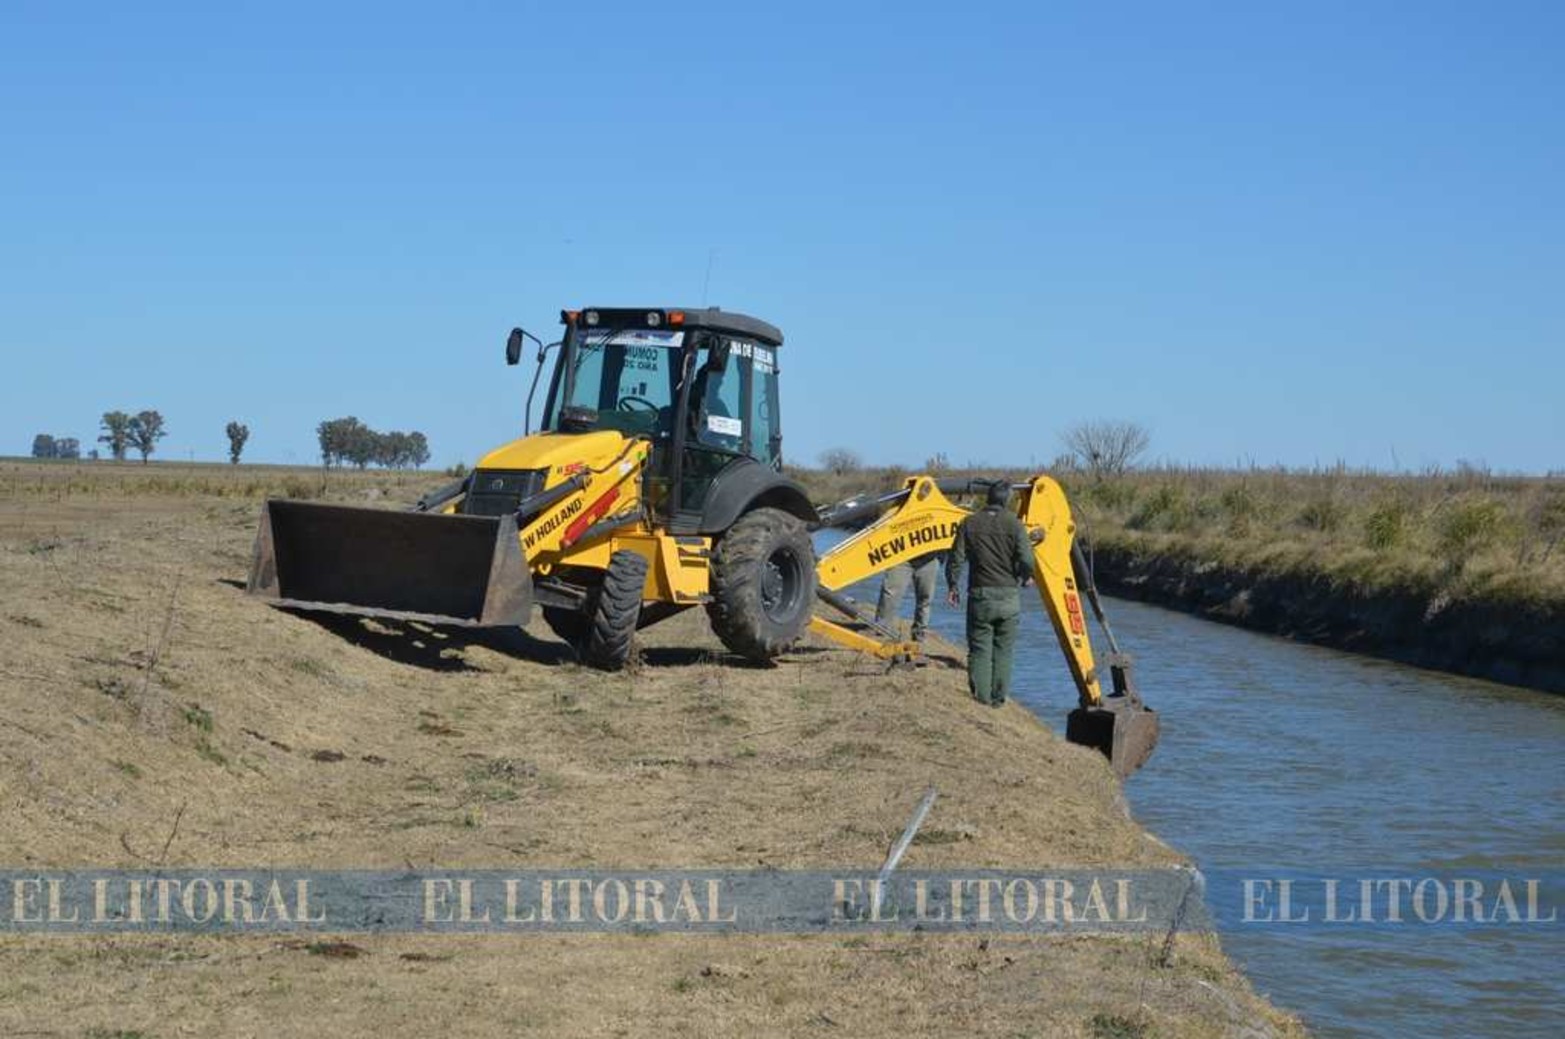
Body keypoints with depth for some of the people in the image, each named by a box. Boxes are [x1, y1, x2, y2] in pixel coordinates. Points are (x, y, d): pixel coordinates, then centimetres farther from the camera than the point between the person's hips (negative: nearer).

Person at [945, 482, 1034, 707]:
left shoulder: (970, 524, -1)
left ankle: (981, 697, 4)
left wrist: (952, 586, 12)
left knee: (979, 648, 7)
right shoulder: (1014, 524, -5)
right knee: (1004, 650, 10)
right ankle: (998, 697, 13)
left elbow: (956, 559, -2)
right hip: (1009, 596, 0)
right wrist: (1021, 579, 11)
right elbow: (1026, 561, -10)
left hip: (980, 594, 0)